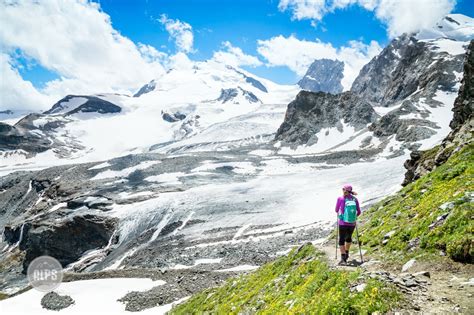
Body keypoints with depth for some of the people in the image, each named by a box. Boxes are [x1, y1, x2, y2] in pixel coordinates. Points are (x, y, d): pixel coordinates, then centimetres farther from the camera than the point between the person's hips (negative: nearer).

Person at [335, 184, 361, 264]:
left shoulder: (340, 199, -11)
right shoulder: (355, 199, -2)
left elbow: (336, 210, 3)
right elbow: (358, 212, 3)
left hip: (343, 223, -4)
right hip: (352, 223, 4)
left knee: (341, 240, 7)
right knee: (349, 237, 26)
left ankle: (343, 258, -1)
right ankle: (346, 253, 41)